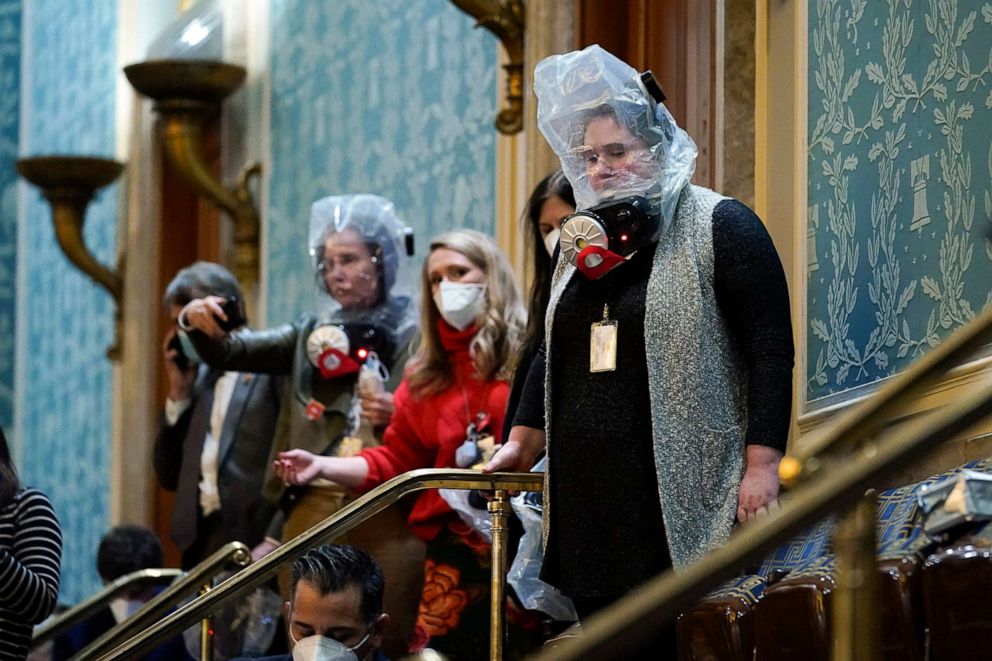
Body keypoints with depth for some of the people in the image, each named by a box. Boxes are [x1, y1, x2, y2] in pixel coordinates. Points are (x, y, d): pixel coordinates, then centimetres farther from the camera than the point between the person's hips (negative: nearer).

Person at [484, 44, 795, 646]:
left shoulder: (720, 228, -3)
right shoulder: (585, 241, 18)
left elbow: (771, 348, -9)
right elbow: (555, 352, 26)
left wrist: (762, 464, -15)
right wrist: (522, 443, 20)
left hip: (683, 493, -6)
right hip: (588, 492, 6)